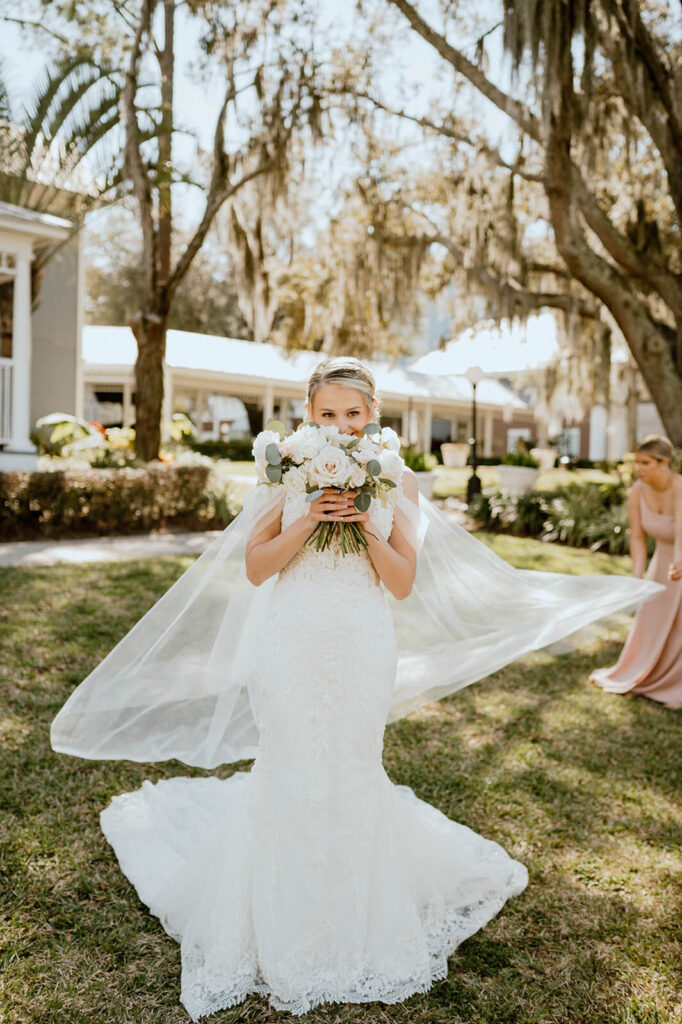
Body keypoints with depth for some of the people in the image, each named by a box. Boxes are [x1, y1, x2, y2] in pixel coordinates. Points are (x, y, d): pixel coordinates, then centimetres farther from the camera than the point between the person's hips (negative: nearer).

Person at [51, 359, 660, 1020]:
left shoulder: (396, 481, 1)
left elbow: (404, 584, -2)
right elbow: (254, 568, -4)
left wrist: (366, 523, -15)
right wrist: (309, 518, -16)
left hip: (364, 645, 1)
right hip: (293, 641, 0)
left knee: (351, 774, 11)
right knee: (291, 773, 7)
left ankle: (351, 922, 37)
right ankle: (284, 924, 31)